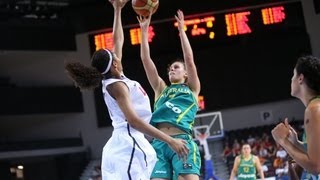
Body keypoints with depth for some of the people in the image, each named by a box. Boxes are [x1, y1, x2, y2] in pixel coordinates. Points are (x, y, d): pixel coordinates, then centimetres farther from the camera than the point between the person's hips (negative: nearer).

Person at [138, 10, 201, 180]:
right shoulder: (161, 89, 26)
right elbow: (146, 60, 21)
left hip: (183, 141, -3)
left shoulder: (192, 88, 20)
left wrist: (181, 30, 11)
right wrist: (144, 31, 18)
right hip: (159, 143, 3)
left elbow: (189, 59, 9)